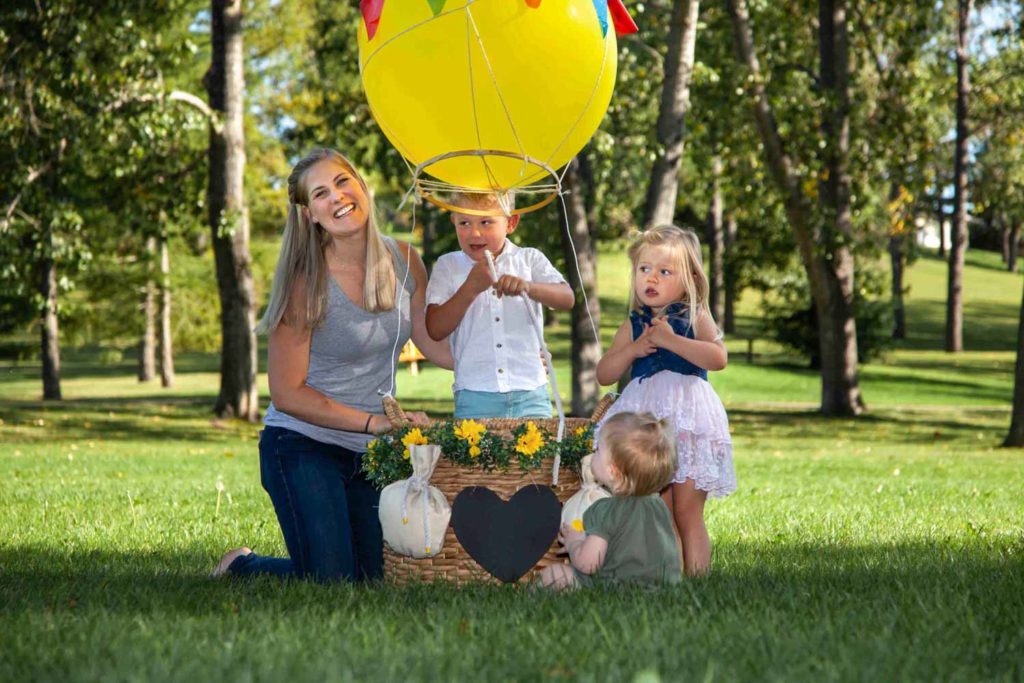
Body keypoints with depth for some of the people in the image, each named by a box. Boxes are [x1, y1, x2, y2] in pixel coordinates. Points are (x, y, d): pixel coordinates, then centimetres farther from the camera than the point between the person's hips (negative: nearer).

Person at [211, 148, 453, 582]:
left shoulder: (403, 261, -1)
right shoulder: (306, 283, -17)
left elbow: (433, 342, 9)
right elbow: (287, 393, -15)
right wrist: (375, 422, -21)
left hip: (369, 450, 6)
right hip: (302, 447, -6)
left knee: (376, 580, 6)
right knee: (331, 585, -14)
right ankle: (240, 566, 15)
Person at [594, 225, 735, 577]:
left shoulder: (695, 318, 5)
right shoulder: (633, 326, 15)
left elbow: (718, 358, -13)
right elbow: (604, 374, 11)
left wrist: (670, 340, -16)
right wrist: (634, 349, -4)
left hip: (689, 419, -3)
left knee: (688, 514, -4)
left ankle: (695, 574, -3)